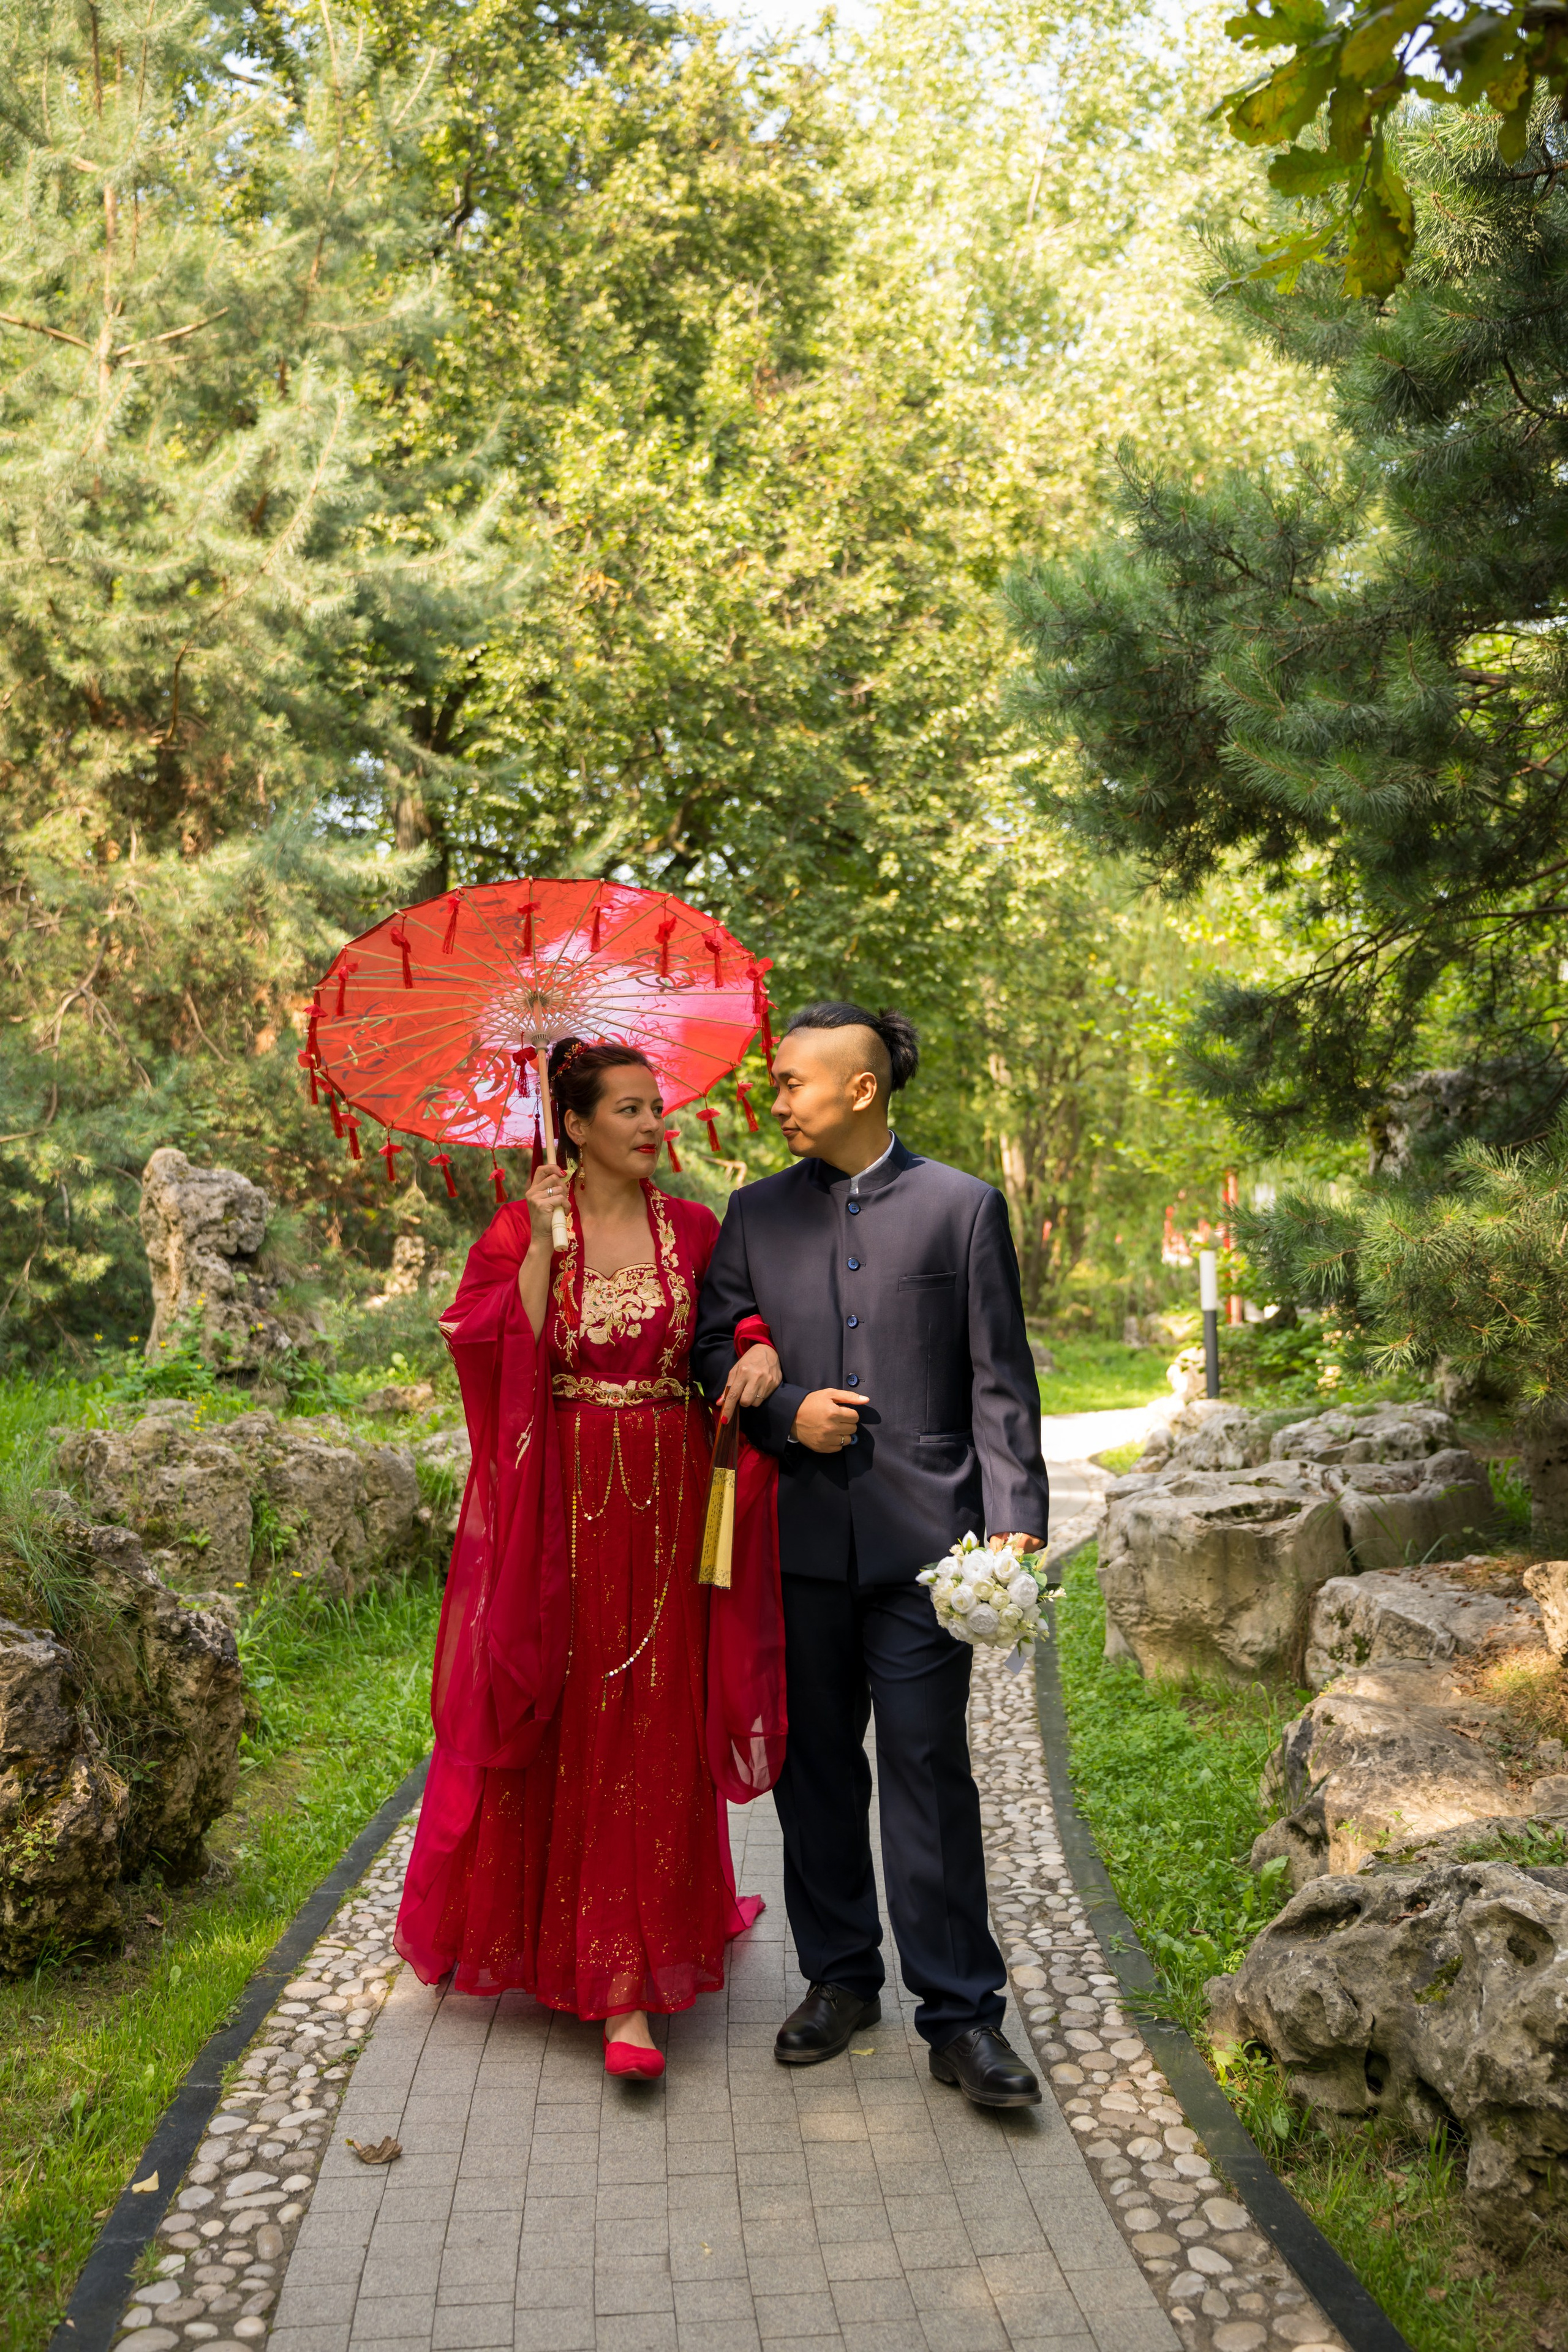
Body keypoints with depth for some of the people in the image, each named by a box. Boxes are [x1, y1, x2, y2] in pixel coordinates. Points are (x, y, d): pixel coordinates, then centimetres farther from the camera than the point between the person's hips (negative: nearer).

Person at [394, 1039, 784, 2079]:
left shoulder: (693, 1230, 5)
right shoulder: (521, 1230, -1)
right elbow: (495, 1355, -10)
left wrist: (762, 1349, -19)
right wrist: (543, 1247, -17)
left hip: (662, 1508, 1)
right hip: (554, 1508, -1)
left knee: (645, 1733, 3)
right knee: (551, 1725, 8)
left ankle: (625, 1986, 12)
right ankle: (525, 1923, 32)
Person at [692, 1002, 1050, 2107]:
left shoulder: (962, 1206, 1)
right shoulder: (757, 1213, 10)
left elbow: (1001, 1380, -1)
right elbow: (713, 1349, 11)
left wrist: (1016, 1517, -8)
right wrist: (785, 1413, -8)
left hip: (921, 1535, -3)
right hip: (801, 1535, 4)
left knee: (930, 1768, -1)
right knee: (816, 1765, 12)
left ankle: (961, 2015, 10)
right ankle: (841, 1977, 28)